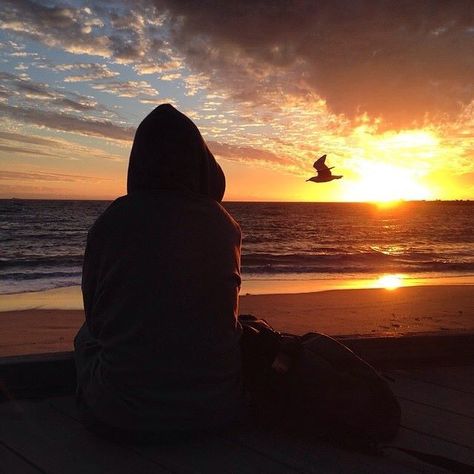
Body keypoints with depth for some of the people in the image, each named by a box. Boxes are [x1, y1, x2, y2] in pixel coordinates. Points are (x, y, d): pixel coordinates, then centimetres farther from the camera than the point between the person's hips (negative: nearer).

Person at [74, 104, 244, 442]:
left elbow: (94, 313, 3)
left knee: (87, 336, 26)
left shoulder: (112, 221, -11)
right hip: (216, 406, 3)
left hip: (121, 415, -2)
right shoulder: (224, 225, -4)